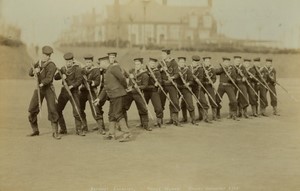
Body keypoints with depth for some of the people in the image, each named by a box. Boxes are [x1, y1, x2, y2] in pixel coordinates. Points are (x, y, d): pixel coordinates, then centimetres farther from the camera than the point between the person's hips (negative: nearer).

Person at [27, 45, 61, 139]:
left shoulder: (51, 65, -12)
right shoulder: (39, 63, 10)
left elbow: (49, 78, -23)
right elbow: (30, 73, 7)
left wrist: (42, 83, -38)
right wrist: (35, 71, -15)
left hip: (48, 89, -6)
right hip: (38, 89, 6)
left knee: (52, 110, -12)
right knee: (32, 110, 4)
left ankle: (55, 132, -6)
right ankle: (35, 130, 20)